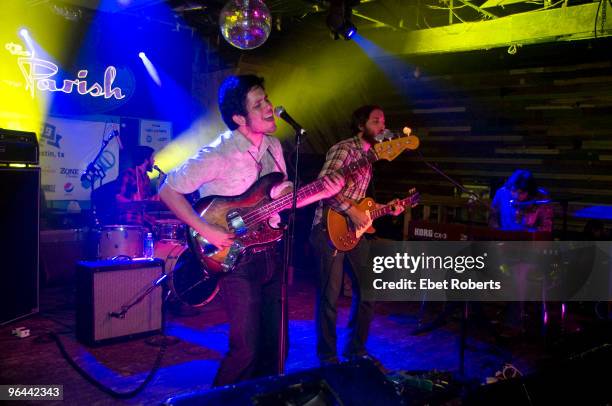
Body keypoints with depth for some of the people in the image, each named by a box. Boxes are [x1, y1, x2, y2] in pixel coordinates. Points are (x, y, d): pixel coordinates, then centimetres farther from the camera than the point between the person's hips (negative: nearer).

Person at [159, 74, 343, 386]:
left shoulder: (273, 146, 6)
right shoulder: (218, 154, -18)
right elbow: (168, 191, -13)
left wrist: (322, 193, -3)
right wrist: (206, 230, -21)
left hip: (270, 254, 7)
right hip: (236, 259, -7)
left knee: (274, 343, 14)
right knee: (247, 348, -3)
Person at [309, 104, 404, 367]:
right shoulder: (345, 149, -11)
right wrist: (353, 212, -23)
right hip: (330, 229, -9)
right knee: (330, 296, -1)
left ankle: (356, 350, 27)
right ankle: (327, 357, 15)